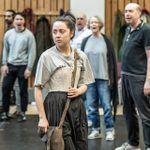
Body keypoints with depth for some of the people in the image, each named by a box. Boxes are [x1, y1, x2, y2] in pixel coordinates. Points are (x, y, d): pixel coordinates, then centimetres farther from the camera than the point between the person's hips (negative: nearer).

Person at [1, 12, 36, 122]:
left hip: (22, 66, -3)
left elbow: (32, 53, -8)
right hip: (10, 65, 4)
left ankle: (23, 113, 15)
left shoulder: (29, 35, -7)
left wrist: (29, 68, -12)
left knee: (23, 90, 4)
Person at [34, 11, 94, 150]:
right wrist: (42, 117, -11)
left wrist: (78, 91, -9)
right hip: (56, 105, -4)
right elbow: (38, 89, -6)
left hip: (76, 106, 5)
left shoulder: (81, 56, 5)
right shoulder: (47, 56, -7)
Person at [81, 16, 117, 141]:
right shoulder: (86, 41, 7)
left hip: (103, 78, -3)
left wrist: (111, 77, -6)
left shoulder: (106, 40, -2)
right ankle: (96, 130, 17)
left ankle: (110, 130, 7)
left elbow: (111, 59, -2)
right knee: (91, 106, 6)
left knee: (106, 105, -3)